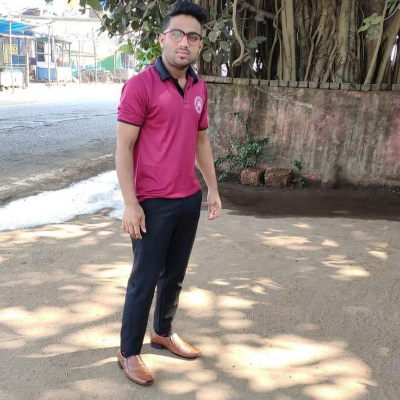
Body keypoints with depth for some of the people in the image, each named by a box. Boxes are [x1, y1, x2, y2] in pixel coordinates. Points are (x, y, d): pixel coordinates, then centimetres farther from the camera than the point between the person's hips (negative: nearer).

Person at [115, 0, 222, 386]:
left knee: (175, 275, 18)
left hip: (189, 200, 6)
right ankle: (128, 352, 22)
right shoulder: (140, 85, -12)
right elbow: (123, 147, -13)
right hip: (153, 203, -6)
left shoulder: (199, 87, 8)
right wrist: (130, 203, -17)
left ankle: (163, 332, 38)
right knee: (145, 279, 4)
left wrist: (213, 188, 17)